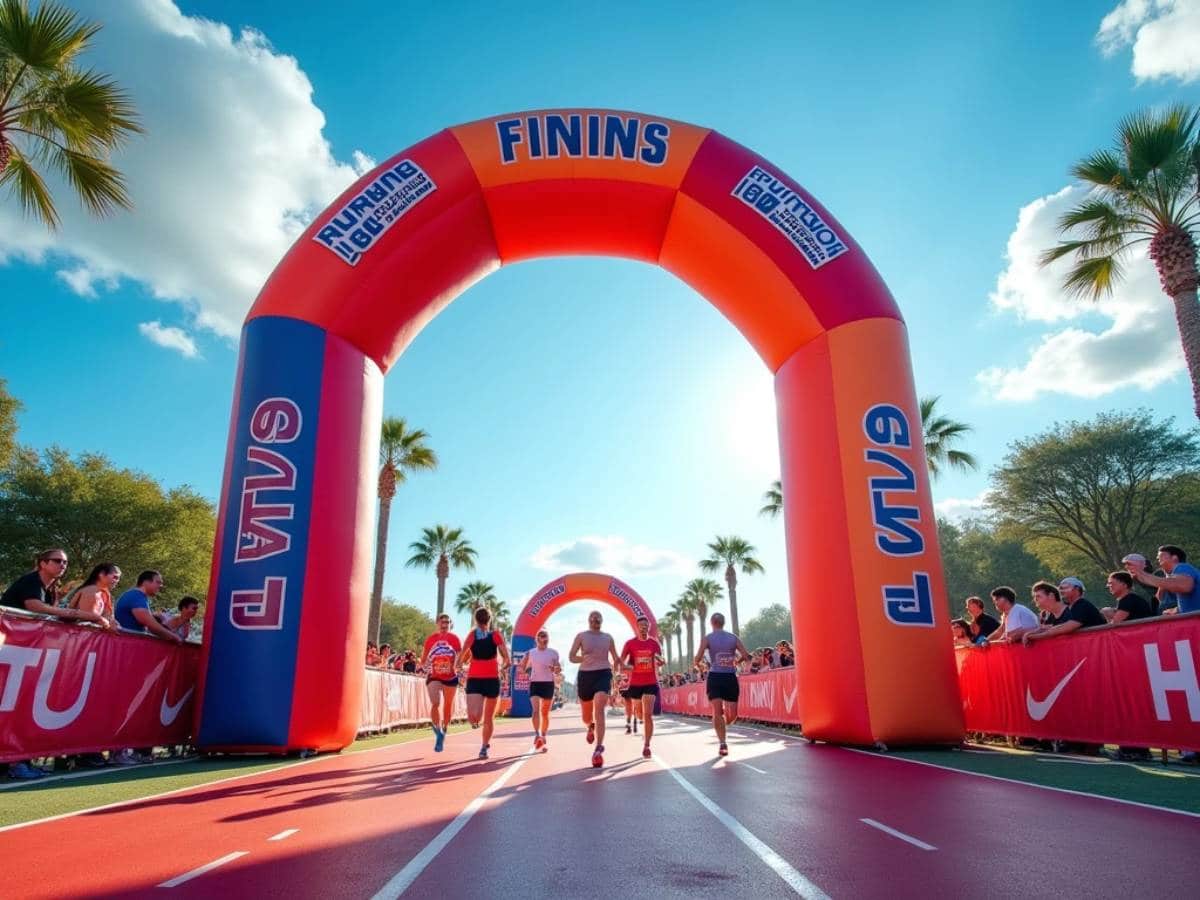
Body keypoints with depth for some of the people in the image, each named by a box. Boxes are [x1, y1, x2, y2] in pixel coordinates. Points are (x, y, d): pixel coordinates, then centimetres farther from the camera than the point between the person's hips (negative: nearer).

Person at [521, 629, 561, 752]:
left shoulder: (553, 653, 4)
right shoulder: (530, 653, 6)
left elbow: (558, 670, 5)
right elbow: (522, 669, 11)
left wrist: (557, 669, -17)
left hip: (548, 683, 0)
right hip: (535, 683, 0)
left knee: (545, 713, 8)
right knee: (536, 709, -20)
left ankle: (543, 737, 19)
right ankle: (537, 735, -27)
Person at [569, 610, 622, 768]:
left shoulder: (608, 638, 9)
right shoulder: (581, 636, 3)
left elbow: (615, 657, 17)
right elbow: (571, 657, -1)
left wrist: (616, 664, -3)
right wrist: (583, 658, -17)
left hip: (603, 674, -1)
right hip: (585, 675, 1)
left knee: (599, 709, -23)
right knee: (586, 716, 11)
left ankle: (598, 750, -22)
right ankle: (591, 727, 51)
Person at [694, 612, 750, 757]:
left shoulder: (707, 638, 1)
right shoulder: (733, 637, 7)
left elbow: (698, 657, -8)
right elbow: (745, 656, 1)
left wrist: (697, 664, 14)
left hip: (715, 677, 0)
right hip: (731, 677, 1)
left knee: (717, 712, -4)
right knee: (732, 714, 16)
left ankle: (722, 743, -11)